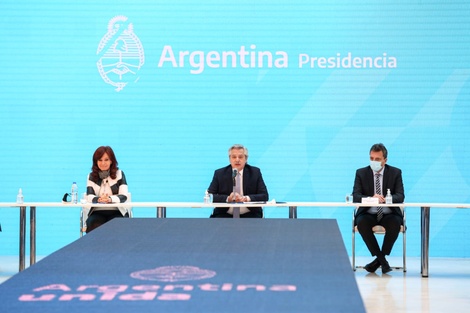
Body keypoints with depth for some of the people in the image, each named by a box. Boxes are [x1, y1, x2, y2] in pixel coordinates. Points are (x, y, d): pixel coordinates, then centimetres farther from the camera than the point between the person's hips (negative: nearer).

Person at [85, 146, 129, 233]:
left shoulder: (119, 174, 6)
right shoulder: (91, 176, 11)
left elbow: (124, 196, -5)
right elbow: (89, 197, -3)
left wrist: (110, 199, -27)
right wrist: (99, 199, -28)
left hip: (117, 212, -1)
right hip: (97, 212, 1)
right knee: (93, 226, -31)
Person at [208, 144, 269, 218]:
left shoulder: (255, 172, 5)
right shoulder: (219, 173, 4)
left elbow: (264, 196, -2)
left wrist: (246, 198, -20)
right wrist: (228, 199, -20)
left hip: (249, 215, 0)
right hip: (225, 215, 0)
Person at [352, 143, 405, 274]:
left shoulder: (395, 173, 2)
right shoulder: (361, 173, 3)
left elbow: (400, 196, -8)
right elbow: (355, 196, -8)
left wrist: (386, 199, -31)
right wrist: (371, 198, -30)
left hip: (389, 214, 0)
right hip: (368, 214, 0)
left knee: (395, 223, -33)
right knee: (361, 223, -32)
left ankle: (380, 258, -15)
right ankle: (382, 260, -18)